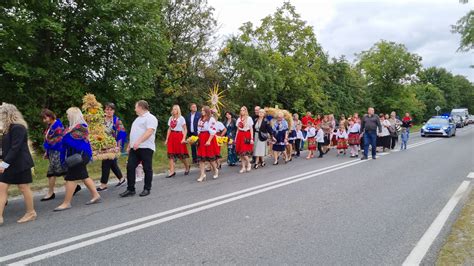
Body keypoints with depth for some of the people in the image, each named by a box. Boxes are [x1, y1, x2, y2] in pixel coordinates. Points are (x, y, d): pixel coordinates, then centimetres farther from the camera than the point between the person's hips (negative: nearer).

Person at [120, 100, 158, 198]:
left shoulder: (150, 118, -7)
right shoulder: (138, 118, 23)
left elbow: (149, 132, -21)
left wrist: (139, 142, -29)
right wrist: (129, 145, 22)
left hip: (146, 148, -9)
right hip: (134, 148, 9)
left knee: (147, 169, 1)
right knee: (130, 167, 3)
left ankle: (147, 189, 11)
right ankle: (130, 189, 9)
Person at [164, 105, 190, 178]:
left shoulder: (181, 118, -2)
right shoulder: (170, 118, 12)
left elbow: (185, 129, -5)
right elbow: (169, 129, 13)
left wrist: (184, 138, -15)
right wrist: (167, 139, 8)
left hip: (179, 136, -5)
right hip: (171, 136, 5)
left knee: (181, 154, 0)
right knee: (171, 154, -3)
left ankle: (187, 167, 24)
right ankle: (172, 171, -2)